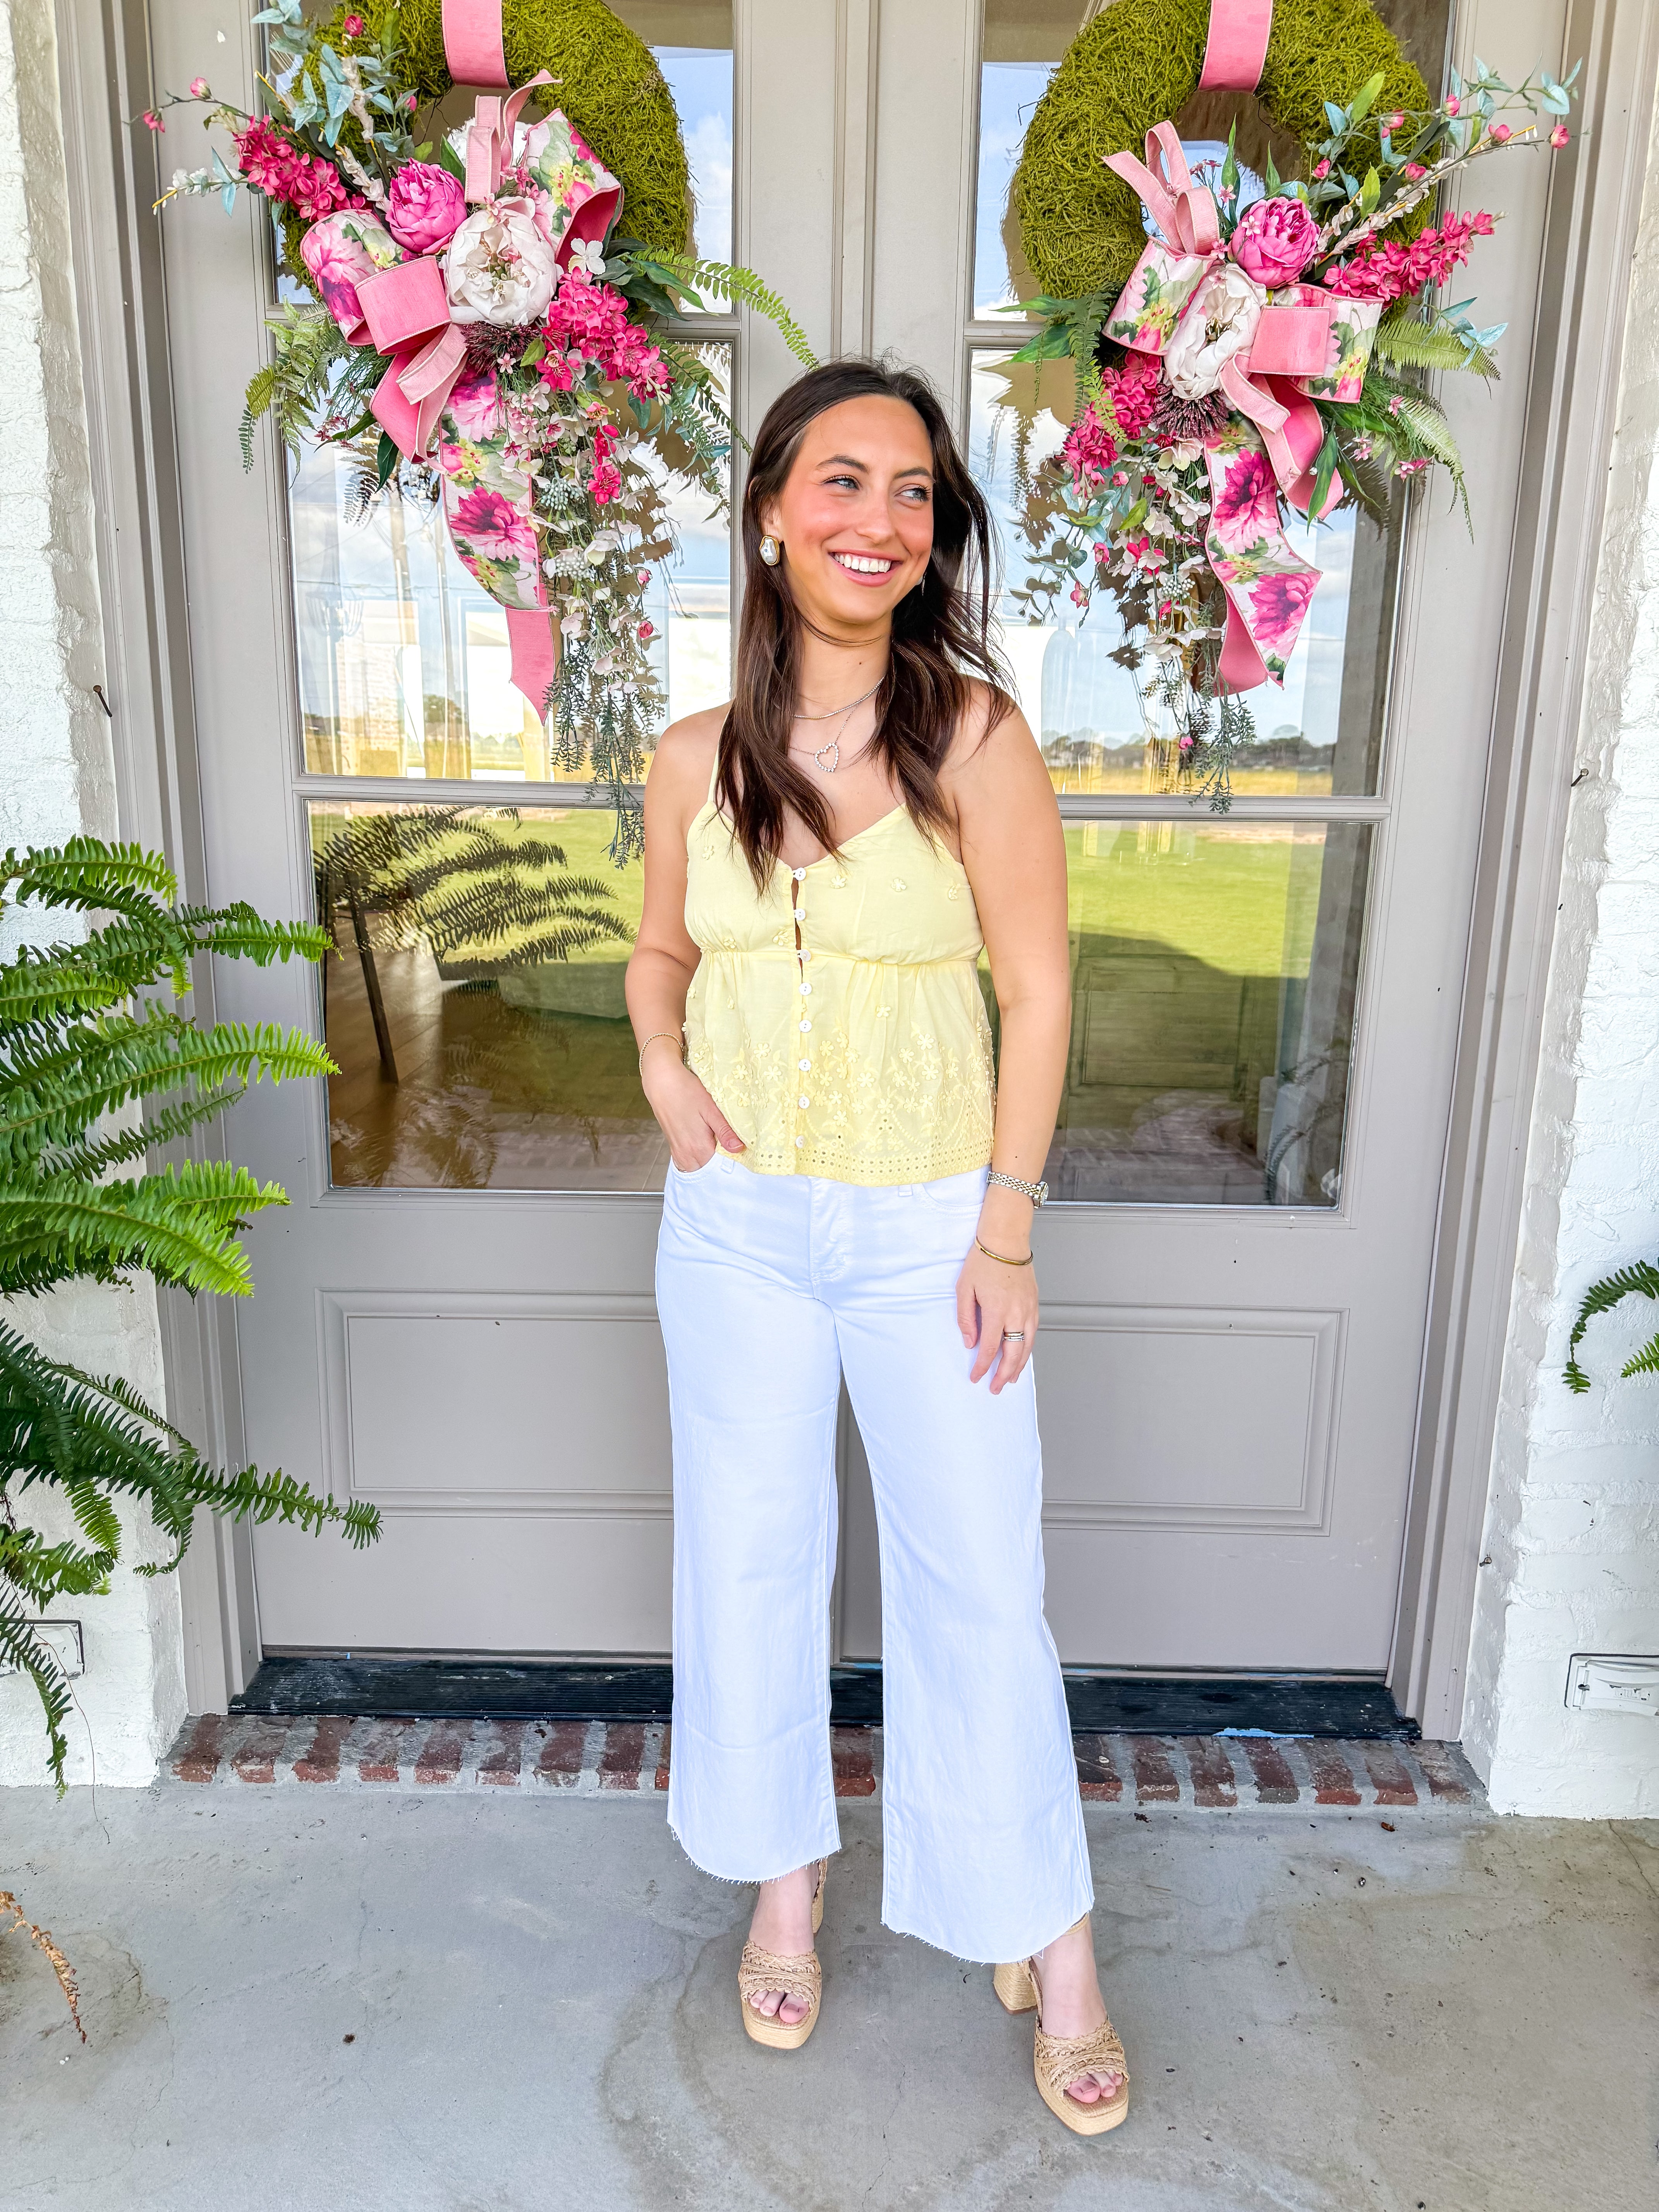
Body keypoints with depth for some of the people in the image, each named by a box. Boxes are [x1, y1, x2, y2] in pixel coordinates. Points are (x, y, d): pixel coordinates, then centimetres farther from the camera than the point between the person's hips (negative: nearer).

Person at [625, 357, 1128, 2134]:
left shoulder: (973, 735, -10)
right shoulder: (696, 759, 0)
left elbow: (1037, 989, -8)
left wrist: (1007, 1222, -10)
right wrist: (662, 1061, -6)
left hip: (928, 1227, -3)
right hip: (737, 1222, 3)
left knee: (979, 1575, 6)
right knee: (751, 1556, 15)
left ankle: (1047, 1943, 29)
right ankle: (784, 1885, 39)